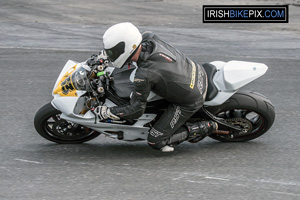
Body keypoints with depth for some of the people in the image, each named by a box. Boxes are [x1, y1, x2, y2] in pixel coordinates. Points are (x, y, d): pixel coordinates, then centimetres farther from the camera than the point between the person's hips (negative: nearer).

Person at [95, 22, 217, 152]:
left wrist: (106, 112, -9)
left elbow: (136, 111, -21)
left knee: (156, 142, 1)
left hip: (190, 103, -7)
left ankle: (202, 128, 2)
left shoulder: (144, 76, -33)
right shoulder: (150, 38, -14)